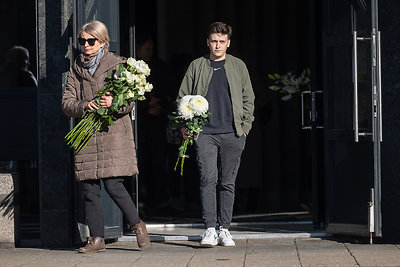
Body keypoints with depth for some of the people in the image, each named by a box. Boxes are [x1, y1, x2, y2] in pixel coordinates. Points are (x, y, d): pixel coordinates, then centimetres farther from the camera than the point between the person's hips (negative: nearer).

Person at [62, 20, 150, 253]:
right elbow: (67, 102, 9)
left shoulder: (118, 65, 4)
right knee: (89, 189, 1)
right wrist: (83, 106, -12)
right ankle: (97, 239, 9)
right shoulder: (76, 69, 16)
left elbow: (130, 100, -1)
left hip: (113, 132, -4)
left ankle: (137, 225, 11)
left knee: (114, 185, -11)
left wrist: (114, 103, -22)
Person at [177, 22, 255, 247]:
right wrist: (184, 125, 1)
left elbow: (248, 99, 15)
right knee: (208, 180, -11)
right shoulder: (196, 66, 10)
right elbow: (183, 98, 13)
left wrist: (245, 126, 5)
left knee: (228, 183, 4)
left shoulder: (239, 67, 12)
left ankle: (225, 230, 11)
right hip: (205, 133, -1)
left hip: (232, 134, 1)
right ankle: (210, 230, -11)